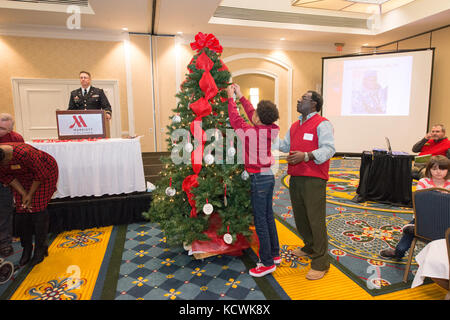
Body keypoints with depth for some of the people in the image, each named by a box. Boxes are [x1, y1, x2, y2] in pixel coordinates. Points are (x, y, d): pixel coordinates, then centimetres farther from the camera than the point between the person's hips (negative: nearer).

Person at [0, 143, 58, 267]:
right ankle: (26, 248, 14)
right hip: (22, 176, 6)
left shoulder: (23, 153, -40)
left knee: (37, 207, -10)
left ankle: (40, 248, 3)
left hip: (45, 171, -6)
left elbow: (40, 174, -26)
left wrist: (30, 194, -15)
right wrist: (23, 194, -12)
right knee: (21, 208, -1)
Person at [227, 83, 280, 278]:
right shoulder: (270, 131, 0)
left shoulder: (250, 132, -20)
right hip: (268, 176, 8)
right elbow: (250, 114, 14)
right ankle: (275, 254, 32)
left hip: (259, 179, -8)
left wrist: (231, 98, 9)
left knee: (260, 222, 1)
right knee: (268, 217, 18)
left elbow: (235, 119, -4)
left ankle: (267, 263, 12)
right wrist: (240, 96, 23)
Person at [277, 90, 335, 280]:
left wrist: (306, 156, -26)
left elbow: (328, 149, -15)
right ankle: (309, 248, 37)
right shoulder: (295, 126, 20)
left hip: (314, 179, -8)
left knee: (316, 219, -4)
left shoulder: (322, 124, -6)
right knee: (300, 217, 16)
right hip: (295, 177, 8)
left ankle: (321, 263, 6)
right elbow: (285, 145, 26)